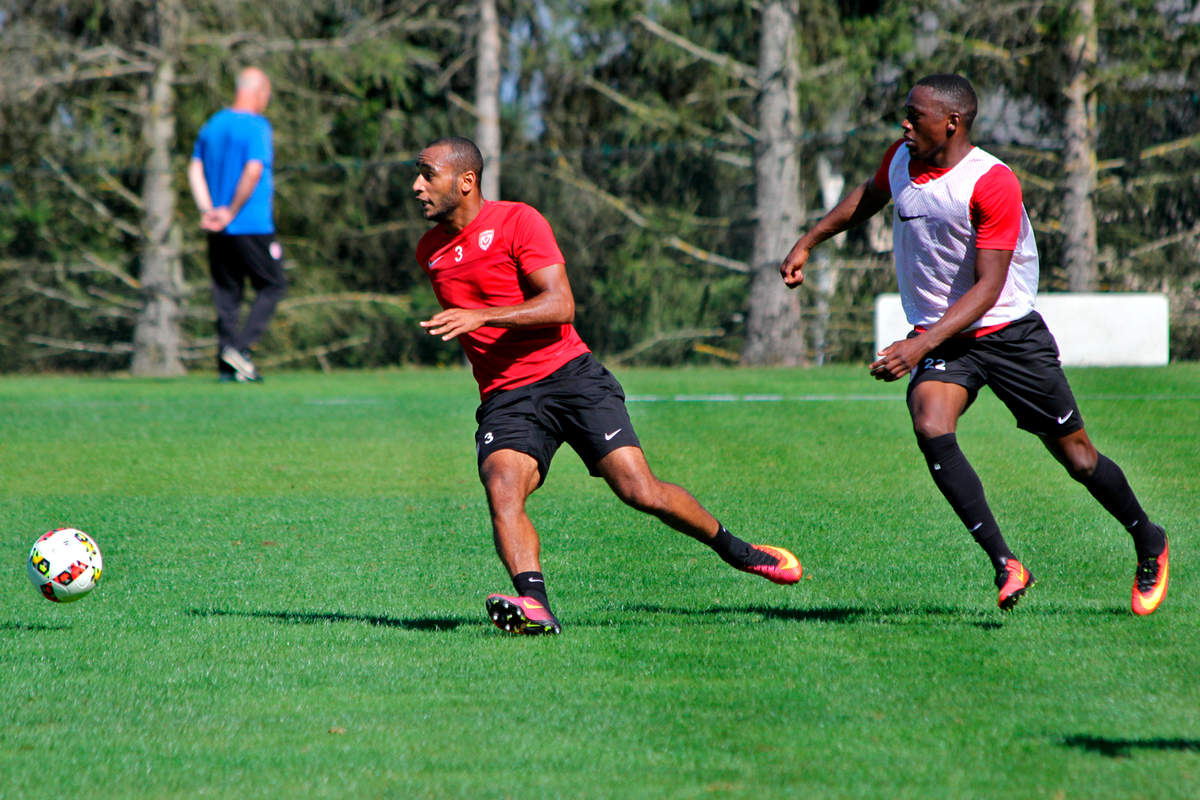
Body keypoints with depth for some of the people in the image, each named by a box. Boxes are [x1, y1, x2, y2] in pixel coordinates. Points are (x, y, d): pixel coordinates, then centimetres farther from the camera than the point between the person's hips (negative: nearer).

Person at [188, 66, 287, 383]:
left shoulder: (213, 125, 13)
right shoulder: (257, 126, -10)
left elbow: (195, 169, 10)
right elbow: (254, 170, -21)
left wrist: (207, 210, 1)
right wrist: (232, 212, -15)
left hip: (218, 230, 7)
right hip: (253, 225, -7)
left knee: (227, 293, 9)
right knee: (273, 285, 4)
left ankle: (226, 365, 4)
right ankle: (239, 347, -10)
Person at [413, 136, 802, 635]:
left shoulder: (517, 221, -6)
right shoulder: (429, 252, 12)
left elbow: (561, 305, -18)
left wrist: (481, 317, -27)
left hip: (568, 374, -4)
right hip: (505, 400, 4)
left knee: (640, 491, -11)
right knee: (501, 488, -27)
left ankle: (735, 550, 12)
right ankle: (534, 605, -39)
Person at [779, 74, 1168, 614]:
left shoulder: (992, 184, -21)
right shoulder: (902, 159, 1)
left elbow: (988, 286, -25)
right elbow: (870, 196, 26)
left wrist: (922, 345, -34)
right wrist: (808, 243, 23)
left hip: (1009, 332, -5)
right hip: (936, 336, 5)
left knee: (1076, 456, 2)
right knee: (931, 430, -25)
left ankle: (1148, 543, 30)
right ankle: (1003, 564, -24)